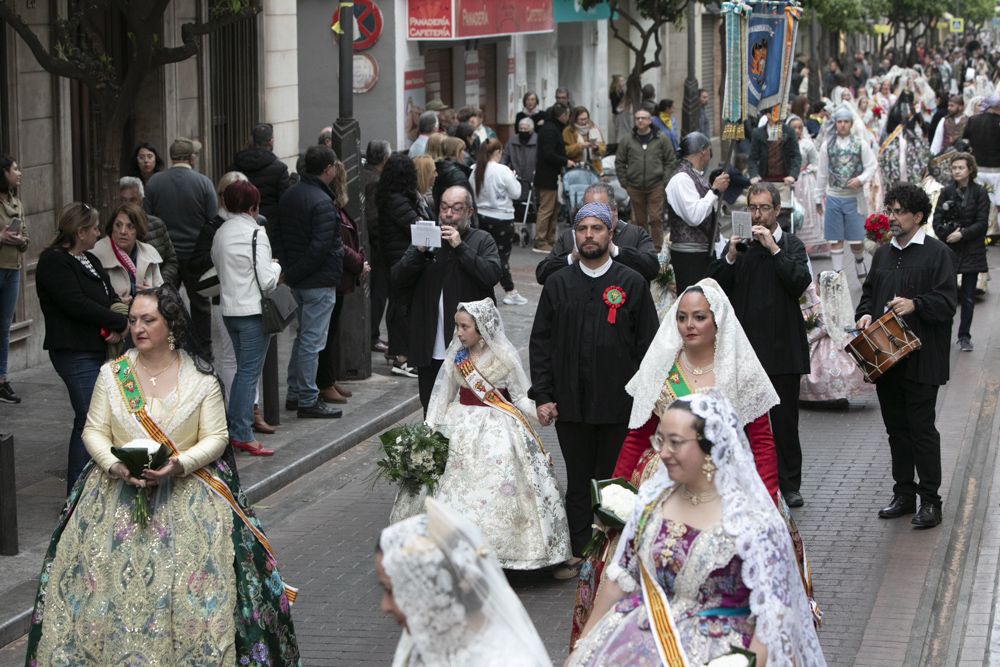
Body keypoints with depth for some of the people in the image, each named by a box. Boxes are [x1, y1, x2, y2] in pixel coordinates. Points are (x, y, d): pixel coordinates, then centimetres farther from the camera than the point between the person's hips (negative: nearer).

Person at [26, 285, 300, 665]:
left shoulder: (200, 377, 3)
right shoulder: (112, 374, 8)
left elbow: (215, 438, -1)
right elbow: (94, 431, 6)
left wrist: (180, 465, -18)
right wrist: (115, 465, -13)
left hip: (186, 483, -2)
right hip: (118, 483, 2)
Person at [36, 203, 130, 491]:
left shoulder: (89, 261, 18)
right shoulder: (53, 262, -12)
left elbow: (110, 297, 14)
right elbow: (77, 305, -21)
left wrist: (118, 326, -8)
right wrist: (121, 322, -14)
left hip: (98, 349, 9)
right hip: (75, 352, -9)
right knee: (89, 420, -10)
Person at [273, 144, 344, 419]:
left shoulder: (289, 195, 9)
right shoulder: (322, 202, -19)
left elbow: (277, 235, 13)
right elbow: (320, 247, -23)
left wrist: (289, 270, 10)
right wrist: (294, 273, -12)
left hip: (298, 281, 9)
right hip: (319, 282, -9)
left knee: (303, 336, 20)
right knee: (312, 341, -3)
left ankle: (295, 393, 25)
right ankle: (307, 400, 1)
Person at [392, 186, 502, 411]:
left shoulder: (482, 240, 6)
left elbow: (492, 275, -12)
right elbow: (398, 279, 7)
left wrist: (460, 247, -14)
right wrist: (419, 251, -9)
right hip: (431, 350, 3)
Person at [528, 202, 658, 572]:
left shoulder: (632, 284, 2)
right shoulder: (558, 284, 8)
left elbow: (647, 344, 2)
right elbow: (540, 342, 7)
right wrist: (542, 396, 0)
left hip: (618, 405, -2)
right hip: (571, 403, 2)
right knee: (578, 482, 8)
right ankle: (579, 553, 15)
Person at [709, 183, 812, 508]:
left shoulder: (792, 246, 4)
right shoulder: (737, 245, 10)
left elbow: (801, 283, -12)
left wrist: (774, 249, -15)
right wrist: (730, 256, -12)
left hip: (781, 347, -2)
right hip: (744, 347, 2)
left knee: (785, 420, 2)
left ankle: (789, 484, 9)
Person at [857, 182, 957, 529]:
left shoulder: (937, 253, -6)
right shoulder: (883, 253, 15)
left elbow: (947, 301, -12)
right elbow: (869, 291, 23)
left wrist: (915, 305, -26)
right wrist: (865, 313, 3)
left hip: (921, 358, -6)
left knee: (922, 428, -4)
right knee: (896, 428, 12)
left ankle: (929, 501, 2)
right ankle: (903, 494, 21)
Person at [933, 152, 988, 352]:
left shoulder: (980, 193, -3)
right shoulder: (947, 192, 3)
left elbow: (982, 223, -7)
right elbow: (937, 220, 2)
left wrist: (962, 234, -16)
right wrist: (947, 234, -15)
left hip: (971, 251, -1)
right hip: (949, 249, 1)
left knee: (968, 297, 4)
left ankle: (964, 336, 12)